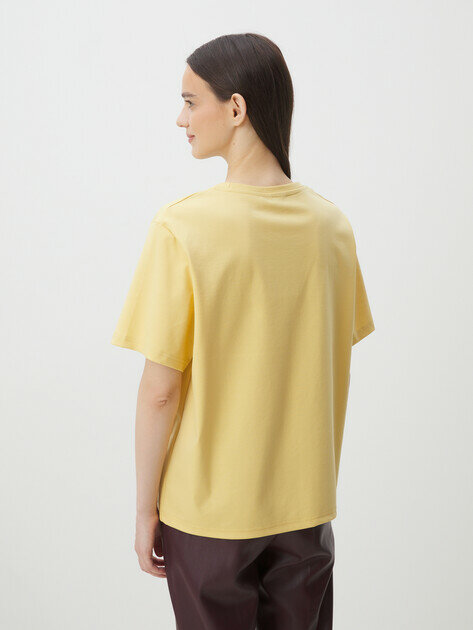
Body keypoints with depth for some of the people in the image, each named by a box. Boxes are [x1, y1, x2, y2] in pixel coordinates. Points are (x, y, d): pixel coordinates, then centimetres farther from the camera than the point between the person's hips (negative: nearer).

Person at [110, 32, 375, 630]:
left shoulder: (181, 227, -18)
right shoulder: (332, 224, -4)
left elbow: (161, 388, -16)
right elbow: (333, 369, 4)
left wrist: (145, 506, -3)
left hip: (208, 511, -4)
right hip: (307, 506, 4)